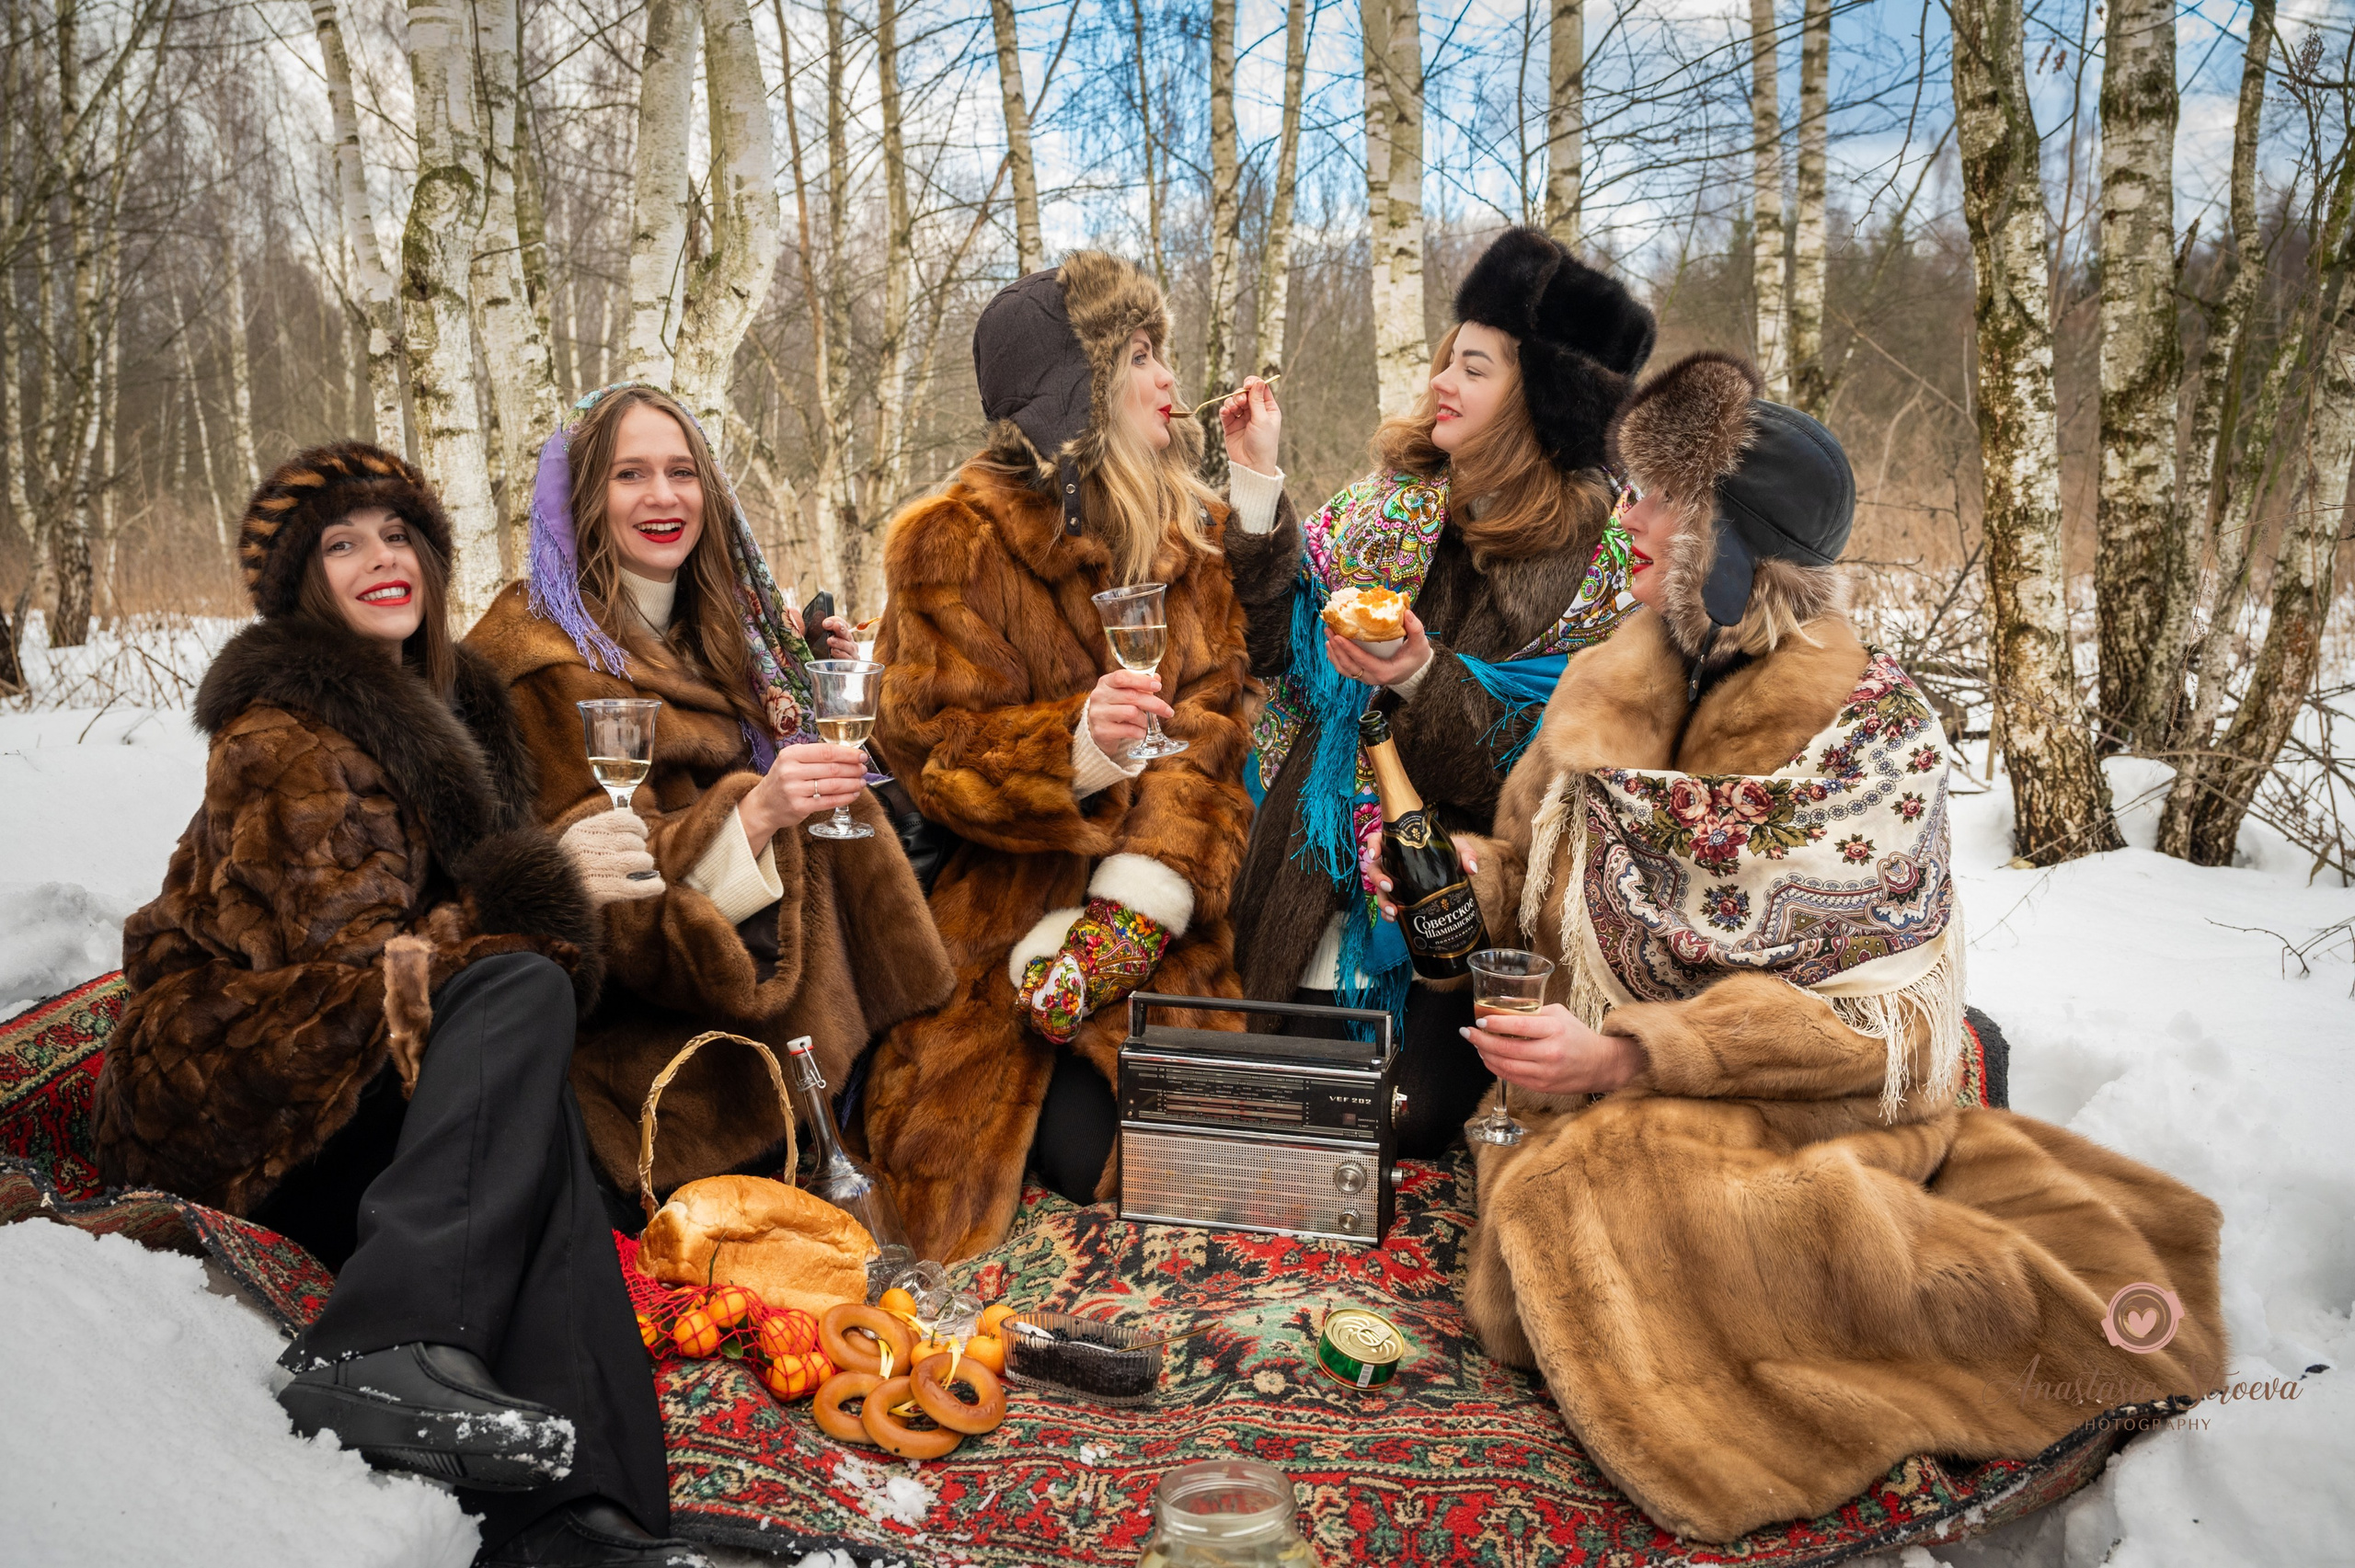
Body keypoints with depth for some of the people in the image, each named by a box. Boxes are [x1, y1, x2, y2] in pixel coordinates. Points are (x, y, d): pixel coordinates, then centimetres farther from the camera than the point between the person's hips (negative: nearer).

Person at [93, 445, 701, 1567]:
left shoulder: (437, 699, 18)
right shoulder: (287, 733, -9)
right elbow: (352, 948, -17)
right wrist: (553, 887, -13)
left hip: (345, 1112, 7)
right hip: (222, 1087, -6)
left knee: (530, 1143, -27)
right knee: (527, 992, -30)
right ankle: (384, 1350, -42)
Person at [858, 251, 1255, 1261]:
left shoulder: (1192, 530, 12)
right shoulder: (956, 541, -3)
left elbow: (1213, 720, 2)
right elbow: (932, 746, -7)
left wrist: (1149, 881, -15)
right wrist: (1077, 747, -28)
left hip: (1161, 928, 4)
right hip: (1008, 916, -3)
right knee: (1090, 1151, -17)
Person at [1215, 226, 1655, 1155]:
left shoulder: (1602, 556, -8)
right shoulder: (1392, 499, 6)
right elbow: (1279, 644, 1)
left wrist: (1424, 682, -27)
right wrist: (1257, 485, -5)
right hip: (1318, 884, 4)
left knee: (1408, 1129, -5)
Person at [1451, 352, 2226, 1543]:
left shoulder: (1871, 733, -11)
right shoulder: (1615, 687, 7)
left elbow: (1867, 1017, -15)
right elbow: (1524, 881, 19)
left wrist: (1625, 1052, -23)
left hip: (1807, 1096, -7)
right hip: (1614, 1096, 7)